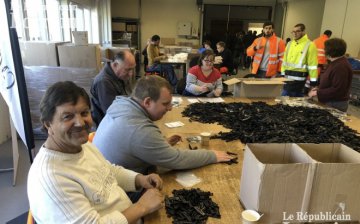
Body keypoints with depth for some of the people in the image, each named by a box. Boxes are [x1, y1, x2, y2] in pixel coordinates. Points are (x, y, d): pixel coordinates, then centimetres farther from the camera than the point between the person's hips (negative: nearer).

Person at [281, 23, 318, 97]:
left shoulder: (309, 45, -9)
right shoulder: (290, 44, 12)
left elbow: (312, 64, -12)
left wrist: (313, 81, -15)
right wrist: (283, 74, 16)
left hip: (299, 79, -6)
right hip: (288, 78, 6)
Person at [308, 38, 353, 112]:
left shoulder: (341, 67, -23)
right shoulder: (335, 63, 10)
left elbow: (337, 90, -26)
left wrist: (317, 93, -21)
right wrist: (318, 89, 7)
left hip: (336, 105, -10)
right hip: (330, 102, 10)